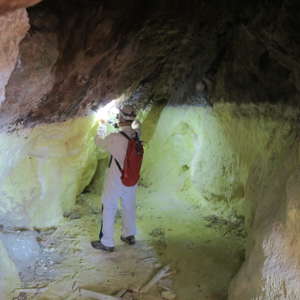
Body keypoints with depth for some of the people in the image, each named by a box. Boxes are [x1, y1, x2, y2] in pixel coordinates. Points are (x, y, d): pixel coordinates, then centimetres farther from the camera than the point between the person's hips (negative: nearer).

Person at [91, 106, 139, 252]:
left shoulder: (114, 138, -22)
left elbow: (101, 143, -4)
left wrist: (97, 136, 18)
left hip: (115, 181, -5)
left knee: (109, 209, 8)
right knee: (129, 207, 22)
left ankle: (107, 242, 16)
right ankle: (129, 235, 39)